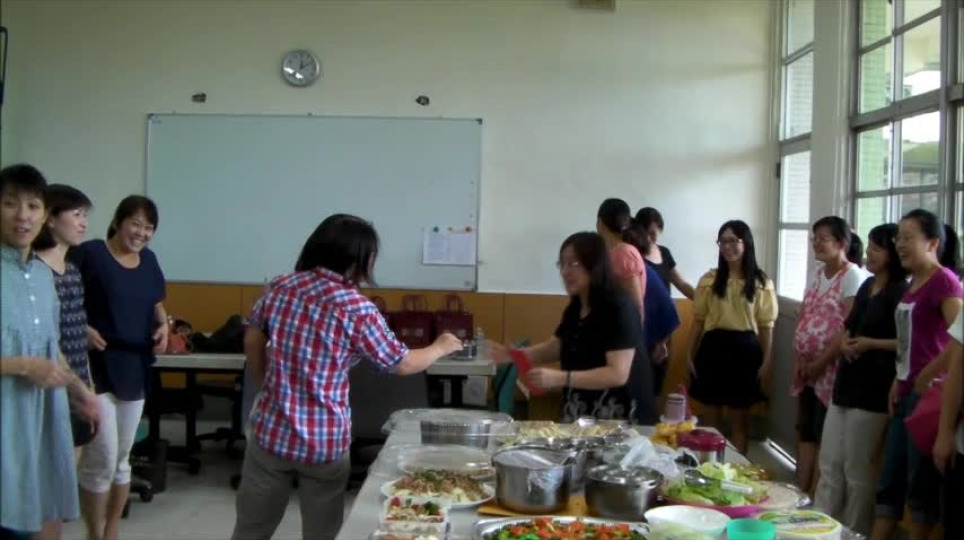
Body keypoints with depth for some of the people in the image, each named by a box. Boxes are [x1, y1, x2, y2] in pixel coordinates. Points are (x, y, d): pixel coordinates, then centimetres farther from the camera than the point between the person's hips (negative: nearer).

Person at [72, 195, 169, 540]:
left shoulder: (149, 260, 9)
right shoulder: (89, 254, -11)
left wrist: (163, 326, 3)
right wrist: (82, 329, -25)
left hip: (135, 367, 7)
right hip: (97, 365, -7)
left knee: (122, 457, 14)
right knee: (102, 457, -9)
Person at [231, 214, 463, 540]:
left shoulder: (281, 287, -1)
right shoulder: (355, 308, -14)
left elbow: (252, 342, 12)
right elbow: (401, 365, -3)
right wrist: (440, 348, 15)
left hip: (272, 431, 4)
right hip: (324, 441, -4)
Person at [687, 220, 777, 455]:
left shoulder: (761, 283, 0)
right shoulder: (709, 279, 4)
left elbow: (766, 326, 1)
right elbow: (698, 320, 7)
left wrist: (766, 361, -3)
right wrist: (690, 354, 5)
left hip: (745, 349, -1)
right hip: (713, 347, 1)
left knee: (741, 416, 8)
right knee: (711, 415, 9)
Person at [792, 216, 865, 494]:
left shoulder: (852, 277, -12)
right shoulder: (818, 273, 13)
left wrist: (820, 363, -15)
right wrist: (801, 360, 2)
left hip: (831, 367, -8)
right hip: (807, 367, 8)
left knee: (824, 435, -1)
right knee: (805, 431, 10)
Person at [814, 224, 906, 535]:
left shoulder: (901, 291, -12)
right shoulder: (867, 286, 13)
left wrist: (871, 344, -20)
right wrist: (845, 342, 2)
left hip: (873, 388, -8)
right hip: (847, 381, 9)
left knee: (857, 468, 1)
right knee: (829, 463, 12)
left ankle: (853, 532, 14)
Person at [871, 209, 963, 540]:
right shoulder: (913, 284, 14)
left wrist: (928, 376, -18)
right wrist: (898, 381, 11)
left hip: (928, 394, -9)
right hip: (906, 394, 9)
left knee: (922, 483, 2)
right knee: (889, 481, 11)